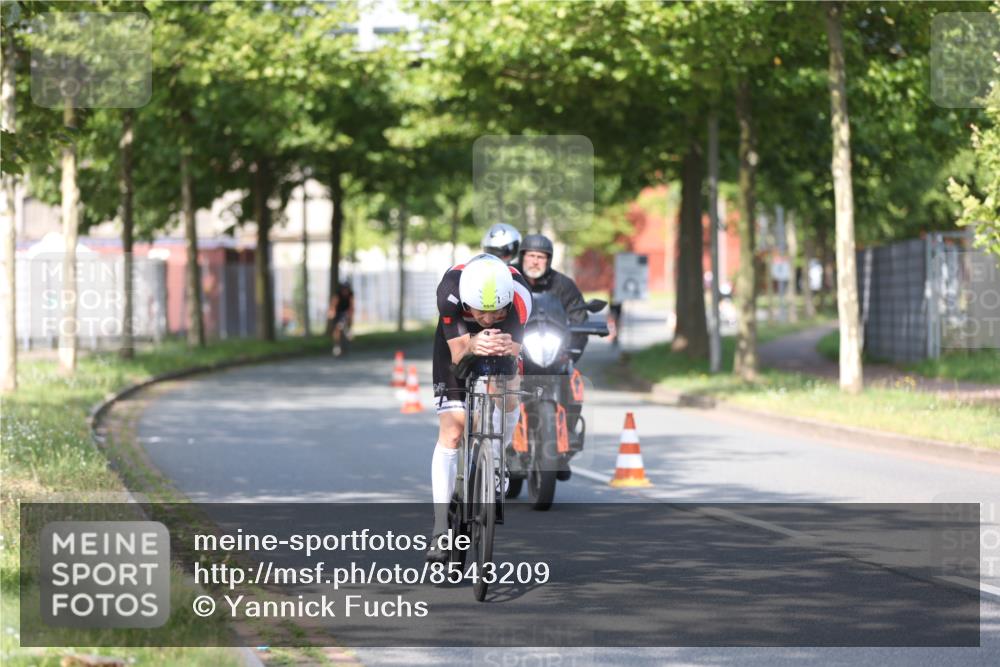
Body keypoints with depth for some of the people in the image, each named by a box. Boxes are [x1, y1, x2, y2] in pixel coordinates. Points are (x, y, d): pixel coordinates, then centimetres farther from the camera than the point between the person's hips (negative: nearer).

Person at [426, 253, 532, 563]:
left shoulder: (519, 294, -37)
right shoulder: (450, 291, -39)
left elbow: (515, 350, -36)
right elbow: (457, 353, -36)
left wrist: (505, 347, -59)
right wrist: (473, 345, -58)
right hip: (459, 347, -2)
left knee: (509, 397, -23)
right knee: (451, 434, -12)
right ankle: (441, 528, -13)